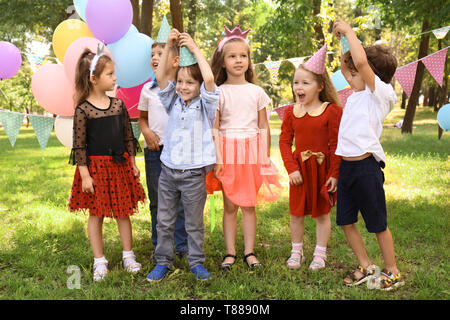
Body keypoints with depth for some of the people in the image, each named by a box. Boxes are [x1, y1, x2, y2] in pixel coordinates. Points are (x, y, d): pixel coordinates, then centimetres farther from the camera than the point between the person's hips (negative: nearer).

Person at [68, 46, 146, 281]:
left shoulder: (118, 104, 3)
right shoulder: (83, 110, -11)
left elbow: (128, 136, 9)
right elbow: (79, 145, -10)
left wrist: (133, 164, 10)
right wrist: (84, 174, -13)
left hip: (120, 165, 4)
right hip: (95, 166, -4)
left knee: (123, 212, 11)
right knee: (96, 214, 6)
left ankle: (128, 255, 25)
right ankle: (99, 261, 18)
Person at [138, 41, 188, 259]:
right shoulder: (148, 89, 9)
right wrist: (146, 131, -1)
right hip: (154, 149, 3)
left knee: (180, 199, 2)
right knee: (157, 200, 9)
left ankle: (182, 245, 15)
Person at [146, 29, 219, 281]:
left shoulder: (205, 105, -4)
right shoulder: (173, 103, 8)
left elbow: (209, 79, -20)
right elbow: (161, 77, -2)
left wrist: (194, 48, -14)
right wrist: (169, 47, -7)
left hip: (194, 174, -4)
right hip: (168, 172, 4)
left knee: (194, 223, 9)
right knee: (164, 221, 11)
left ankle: (197, 262, 25)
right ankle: (163, 261, 26)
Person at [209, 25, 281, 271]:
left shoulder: (256, 92, 6)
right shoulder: (218, 93, 1)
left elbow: (264, 127, 8)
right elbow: (214, 129, -1)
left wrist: (266, 157, 4)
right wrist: (216, 158, -9)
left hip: (252, 151, 1)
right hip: (227, 152, -1)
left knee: (249, 204, 5)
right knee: (229, 205, 3)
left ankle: (249, 252, 14)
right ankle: (230, 253, 12)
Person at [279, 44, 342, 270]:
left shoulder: (331, 111, -9)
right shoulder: (291, 112, 1)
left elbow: (336, 145, -9)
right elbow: (285, 141, 1)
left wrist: (334, 174, -12)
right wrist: (291, 168, -9)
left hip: (322, 167, -3)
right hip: (300, 168, 3)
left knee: (322, 213, 9)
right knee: (296, 212, 11)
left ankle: (320, 253, 24)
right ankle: (296, 251, 28)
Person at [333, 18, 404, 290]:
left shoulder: (380, 93, -9)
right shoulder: (358, 94, 12)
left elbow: (361, 61, -25)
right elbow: (345, 66, 26)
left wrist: (350, 32, -13)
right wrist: (345, 40, 12)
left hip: (366, 166, -8)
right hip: (346, 165, 8)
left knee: (378, 224, 4)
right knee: (345, 221, 13)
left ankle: (392, 272, 21)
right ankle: (366, 267, 28)